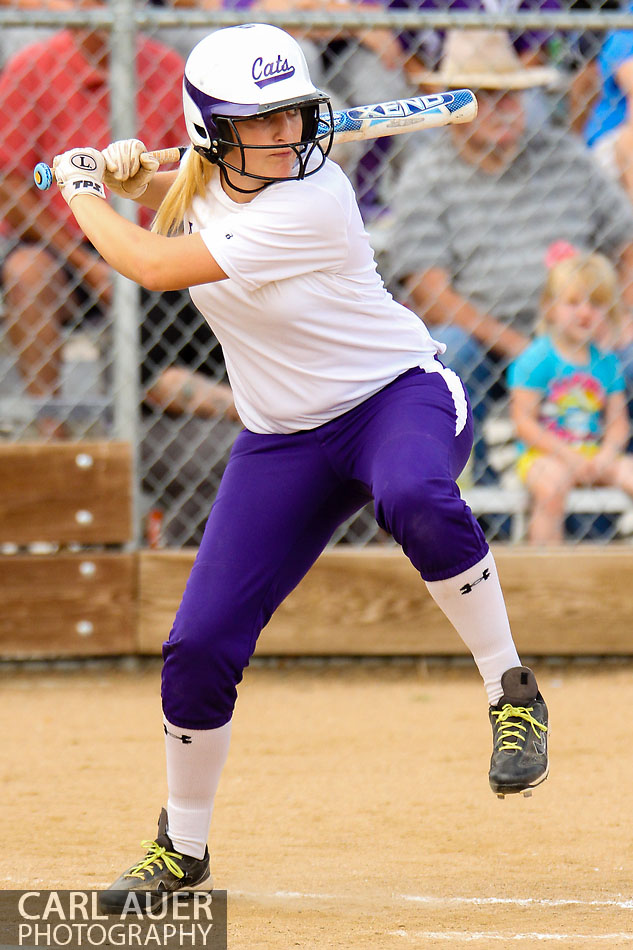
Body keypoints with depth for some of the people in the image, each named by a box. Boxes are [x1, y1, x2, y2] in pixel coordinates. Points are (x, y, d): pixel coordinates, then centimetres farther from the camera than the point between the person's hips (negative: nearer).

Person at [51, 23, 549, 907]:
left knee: (414, 497, -44)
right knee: (198, 645, -2)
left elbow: (153, 266, -26)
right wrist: (130, 172, 4)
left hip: (399, 396, -6)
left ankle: (513, 694, -26)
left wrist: (81, 189, -10)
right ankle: (181, 850, 19)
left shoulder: (310, 204, -28)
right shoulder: (205, 175, -4)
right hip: (282, 441, 6)